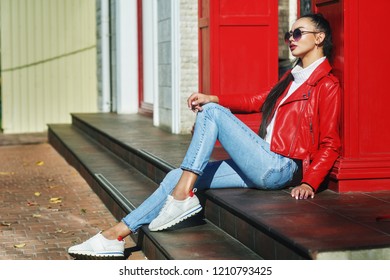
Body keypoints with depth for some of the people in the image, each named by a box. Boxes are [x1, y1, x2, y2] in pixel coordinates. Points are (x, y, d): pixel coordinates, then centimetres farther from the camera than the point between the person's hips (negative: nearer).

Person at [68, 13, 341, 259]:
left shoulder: (327, 85, -4)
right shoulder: (292, 77, 22)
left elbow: (330, 145, -7)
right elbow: (257, 101, 24)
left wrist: (309, 182, -19)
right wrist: (212, 98, 10)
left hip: (280, 168, -8)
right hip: (263, 166, 8)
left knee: (212, 113, -16)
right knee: (177, 176, -1)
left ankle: (183, 197, -19)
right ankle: (116, 235, -1)